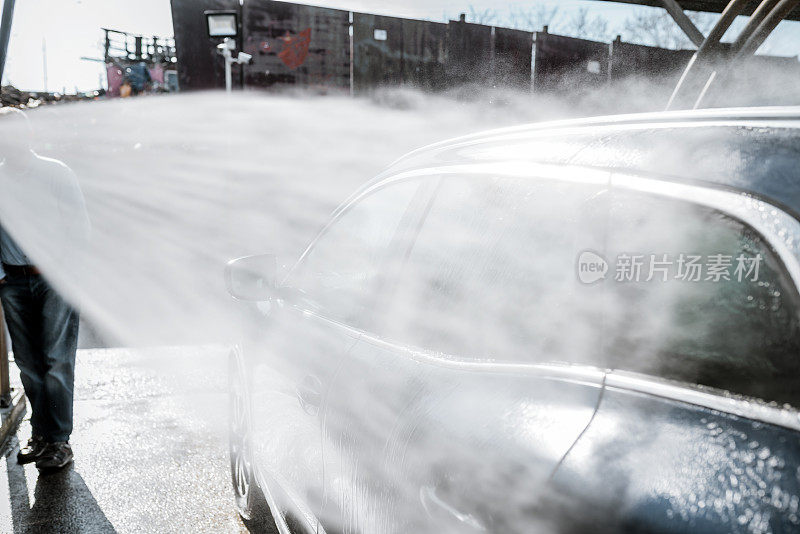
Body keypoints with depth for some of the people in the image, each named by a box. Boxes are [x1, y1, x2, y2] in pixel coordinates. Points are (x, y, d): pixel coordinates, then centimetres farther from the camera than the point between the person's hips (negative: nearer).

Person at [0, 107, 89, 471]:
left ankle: (59, 441, 6)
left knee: (57, 361, -3)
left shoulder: (56, 174, 0)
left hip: (56, 277, -3)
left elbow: (80, 226, -1)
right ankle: (41, 435, 21)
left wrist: (57, 265, -10)